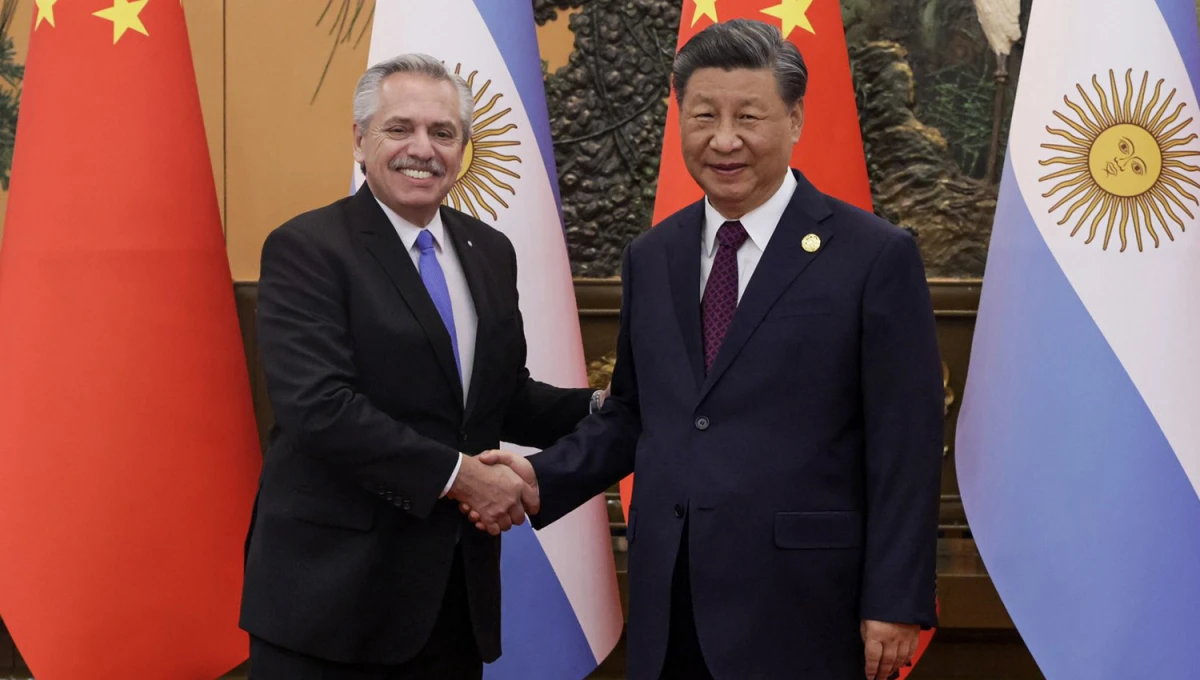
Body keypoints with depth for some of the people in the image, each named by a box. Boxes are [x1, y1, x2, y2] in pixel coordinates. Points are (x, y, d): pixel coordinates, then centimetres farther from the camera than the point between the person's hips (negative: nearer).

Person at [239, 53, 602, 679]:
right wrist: (458, 476, -20)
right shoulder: (305, 248, -9)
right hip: (335, 584, -6)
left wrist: (600, 409, -2)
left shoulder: (490, 252, 10)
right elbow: (319, 406, -20)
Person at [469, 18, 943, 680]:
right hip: (667, 605, 5)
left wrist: (894, 605, -9)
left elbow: (906, 447, -7)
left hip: (797, 605, -4)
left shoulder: (875, 256, -6)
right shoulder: (650, 258, 10)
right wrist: (543, 476, 1)